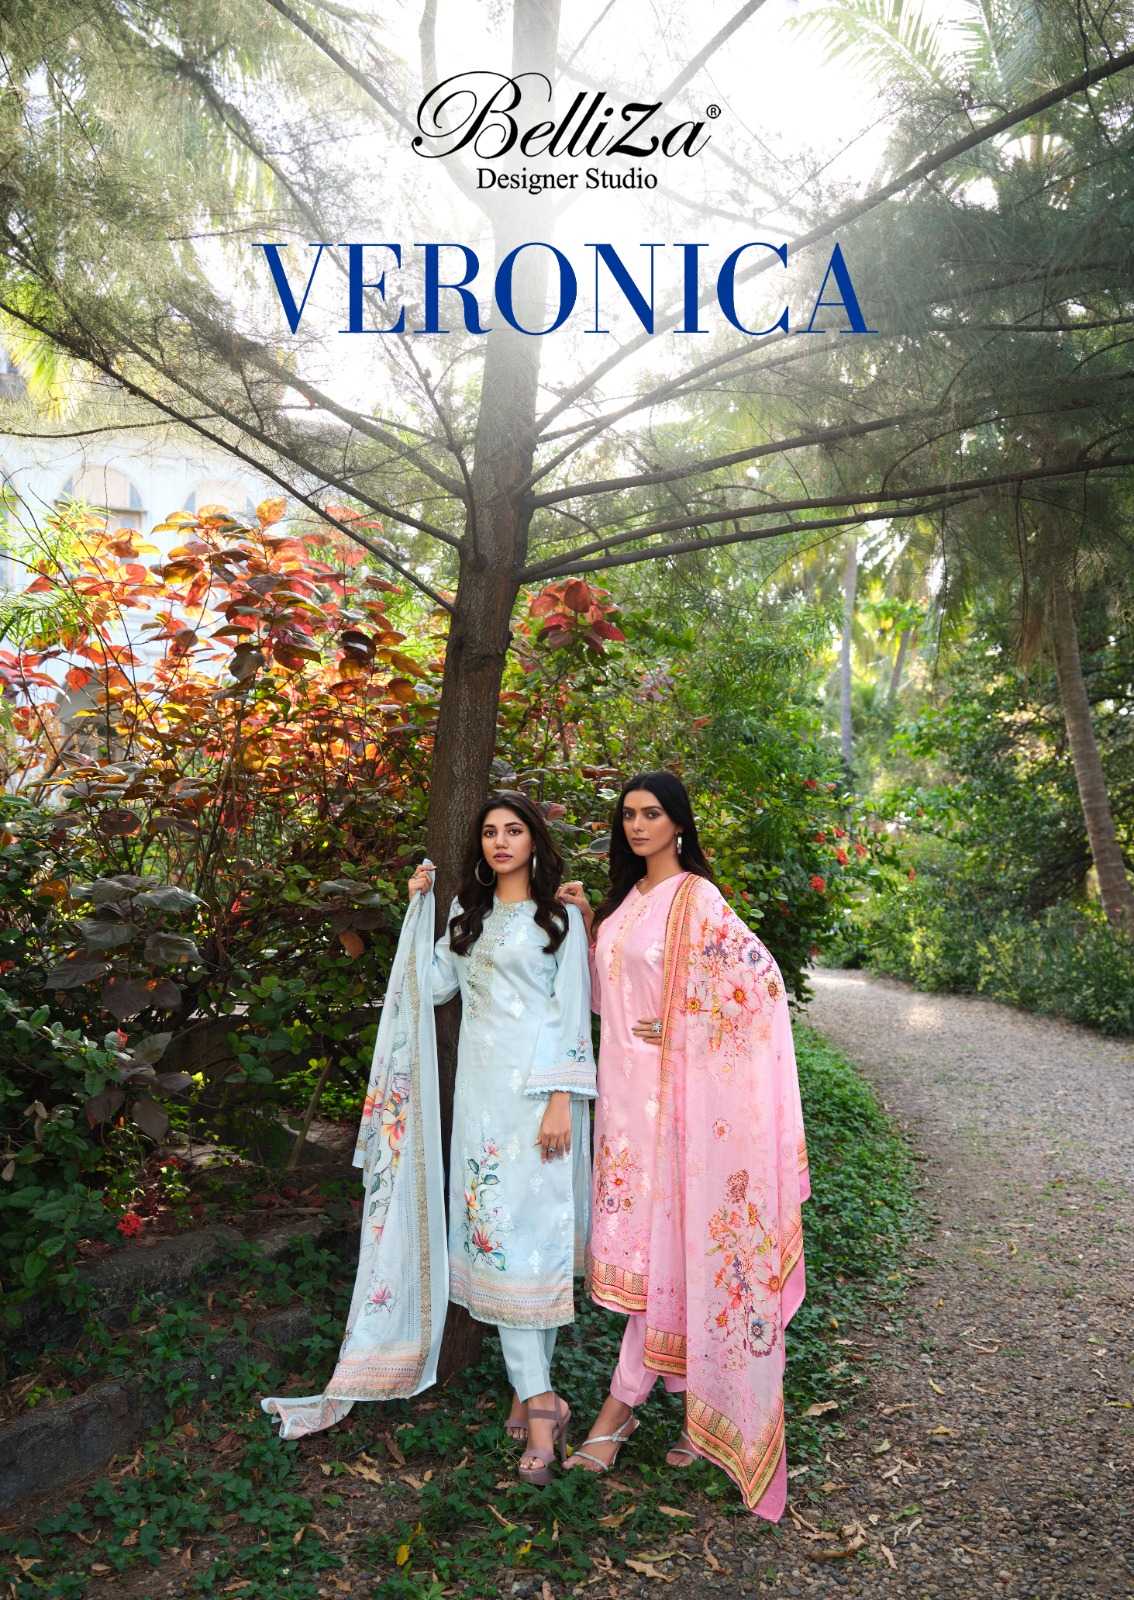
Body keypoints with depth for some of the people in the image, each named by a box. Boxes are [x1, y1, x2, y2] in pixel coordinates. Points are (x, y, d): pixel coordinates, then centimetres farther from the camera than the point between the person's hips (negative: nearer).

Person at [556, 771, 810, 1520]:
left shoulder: (696, 897, -11)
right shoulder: (627, 898, 11)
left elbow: (761, 978, -15)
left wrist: (684, 1029, -13)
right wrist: (588, 921, 5)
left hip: (670, 1087, -8)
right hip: (626, 1086, 8)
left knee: (659, 1238, -1)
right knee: (644, 1236, 12)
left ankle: (622, 1403, 7)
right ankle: (699, 1399, 26)